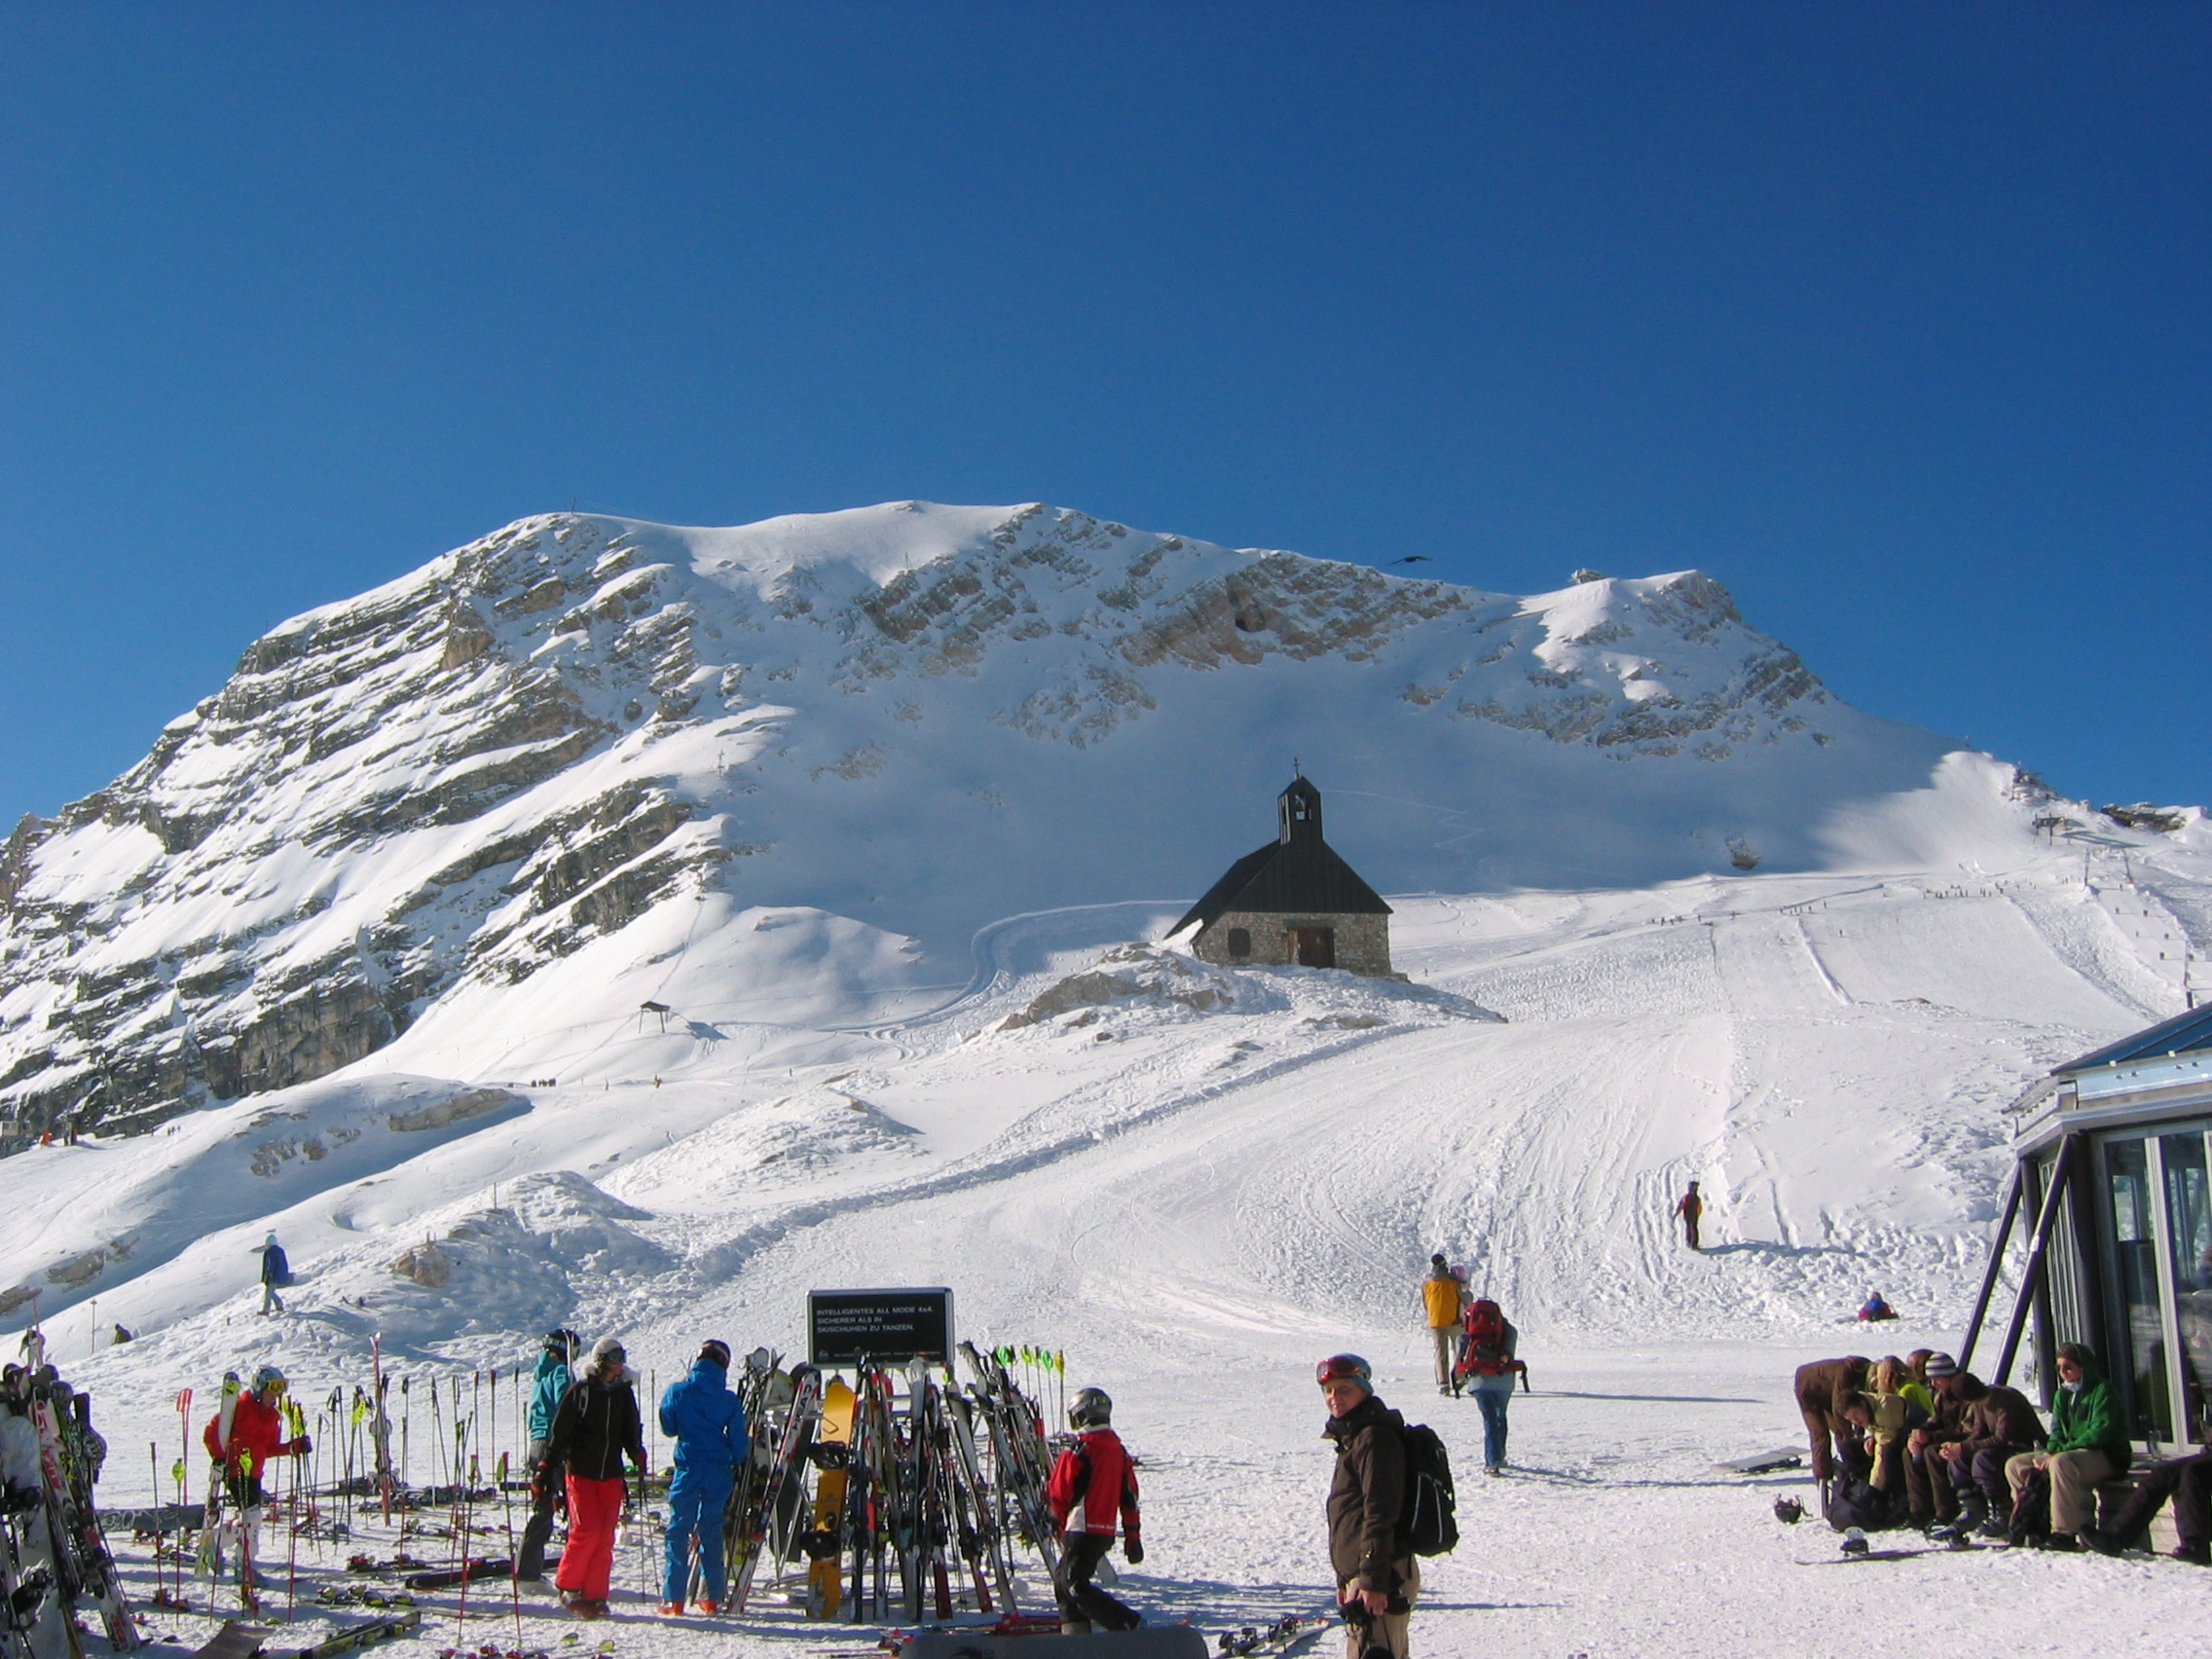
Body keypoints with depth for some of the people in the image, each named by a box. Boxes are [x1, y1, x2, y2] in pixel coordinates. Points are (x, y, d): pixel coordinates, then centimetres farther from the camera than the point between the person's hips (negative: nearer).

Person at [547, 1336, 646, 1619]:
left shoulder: (624, 1393, 11)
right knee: (587, 1530, -11)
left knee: (605, 1537, 2)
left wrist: (637, 1455, 2)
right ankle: (567, 1586, 7)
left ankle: (594, 1595, 8)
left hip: (611, 1474, 4)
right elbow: (561, 1429, -3)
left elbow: (631, 1431, 18)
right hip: (581, 1471, -4)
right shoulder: (580, 1391, -4)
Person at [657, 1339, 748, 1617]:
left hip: (687, 1469, -2)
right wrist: (736, 1462, 23)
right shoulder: (729, 1400, -1)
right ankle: (712, 1598, 11)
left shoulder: (677, 1392, -5)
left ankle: (673, 1598, 1)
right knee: (711, 1529, 11)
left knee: (679, 1529, 4)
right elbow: (738, 1443, 4)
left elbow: (668, 1429, 8)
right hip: (718, 1472, 2)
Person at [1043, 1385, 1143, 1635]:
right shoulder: (1119, 1450, 10)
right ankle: (1077, 1637, 18)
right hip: (1107, 1530, 8)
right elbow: (1129, 1497, 12)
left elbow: (1059, 1493, -7)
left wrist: (1060, 1521, 13)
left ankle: (1130, 1625, -17)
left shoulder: (1078, 1451, -13)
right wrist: (1132, 1537, 16)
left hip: (1083, 1529, -8)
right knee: (1063, 1578, 19)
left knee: (1075, 1586, -8)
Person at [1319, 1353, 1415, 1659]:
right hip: (1360, 1574, 11)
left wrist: (1373, 1581, -22)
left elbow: (1380, 1515, -19)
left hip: (1381, 1577, -11)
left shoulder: (1374, 1439, -13)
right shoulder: (1353, 1436, 19)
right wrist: (1345, 1580, 25)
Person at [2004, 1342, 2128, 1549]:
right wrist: (2049, 1452, -9)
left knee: (2061, 1463, -39)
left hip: (2105, 1457, -9)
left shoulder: (2101, 1390, -8)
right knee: (2014, 1464, 0)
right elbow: (2057, 1431, 15)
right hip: (2070, 1453, 9)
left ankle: (2063, 1533, -40)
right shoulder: (2063, 1394, 16)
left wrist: (2060, 1452, -23)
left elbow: (2100, 1433, -19)